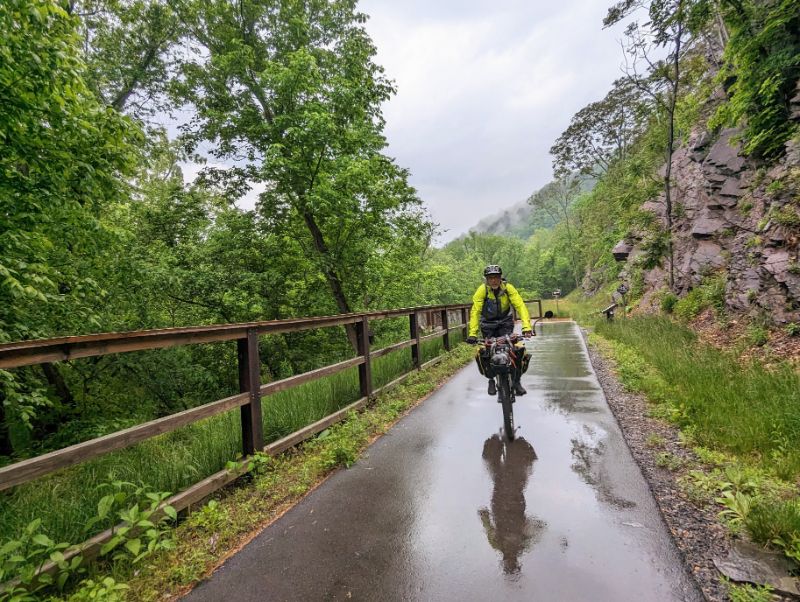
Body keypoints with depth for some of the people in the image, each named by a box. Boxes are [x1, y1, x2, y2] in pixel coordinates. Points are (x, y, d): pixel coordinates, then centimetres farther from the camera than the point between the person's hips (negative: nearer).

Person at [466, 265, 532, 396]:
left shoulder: (508, 288, -20)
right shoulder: (482, 290, -22)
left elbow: (520, 306, -27)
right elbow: (475, 311, -27)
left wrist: (526, 326, -40)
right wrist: (473, 333, -36)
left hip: (505, 323, 0)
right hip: (488, 325, 0)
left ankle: (516, 381, 2)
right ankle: (491, 380, 22)